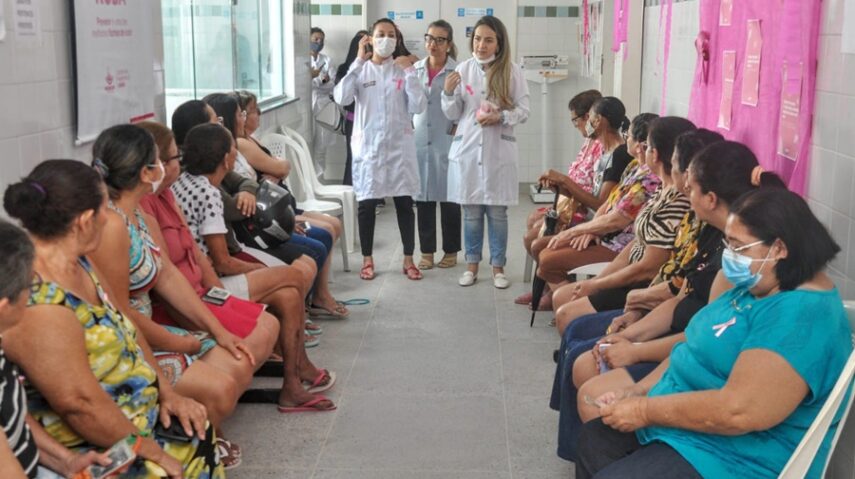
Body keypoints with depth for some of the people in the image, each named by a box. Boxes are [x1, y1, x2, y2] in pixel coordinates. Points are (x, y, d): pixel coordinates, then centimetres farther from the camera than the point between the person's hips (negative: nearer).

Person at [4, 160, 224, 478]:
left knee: (202, 436, 9)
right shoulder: (40, 306, -30)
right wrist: (152, 451, -16)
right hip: (95, 450, -9)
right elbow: (80, 404, -28)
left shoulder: (76, 263, -1)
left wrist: (167, 391, 5)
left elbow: (124, 327, 11)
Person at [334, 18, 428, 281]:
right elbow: (341, 98, -16)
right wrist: (359, 62, -14)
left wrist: (409, 72, -10)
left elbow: (418, 107, -6)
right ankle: (367, 259, 17)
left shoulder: (403, 70, 4)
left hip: (399, 145, 1)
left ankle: (408, 259, 16)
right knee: (366, 204, 4)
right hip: (368, 146, -1)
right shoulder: (360, 70, 2)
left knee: (405, 203, 4)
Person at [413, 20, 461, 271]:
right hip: (419, 142, 3)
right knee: (423, 197, 6)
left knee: (449, 197, 4)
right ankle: (427, 251, 16)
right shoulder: (414, 69, 8)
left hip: (447, 142, -3)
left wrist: (458, 127, -14)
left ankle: (450, 251, 16)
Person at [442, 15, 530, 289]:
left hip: (499, 151, -1)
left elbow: (523, 111, -1)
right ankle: (472, 265, 21)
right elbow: (453, 115, 4)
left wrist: (500, 117, -18)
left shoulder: (512, 71, -2)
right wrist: (449, 92, -14)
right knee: (471, 211, 9)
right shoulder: (463, 70, 3)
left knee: (497, 211, 5)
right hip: (467, 149, 2)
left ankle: (498, 267, 17)